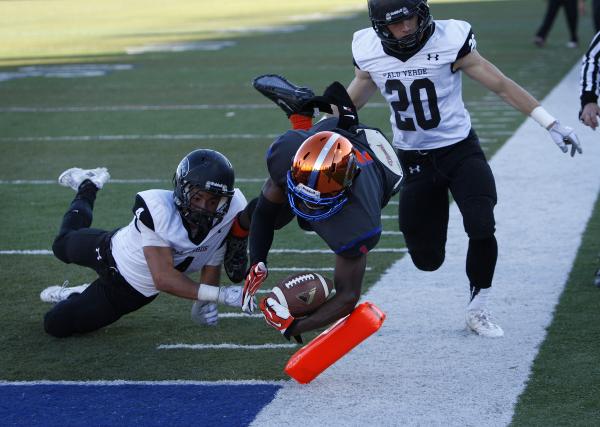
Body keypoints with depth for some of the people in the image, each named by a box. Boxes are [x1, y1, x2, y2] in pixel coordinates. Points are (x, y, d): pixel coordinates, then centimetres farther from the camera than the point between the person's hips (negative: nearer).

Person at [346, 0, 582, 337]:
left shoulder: (450, 41, -16)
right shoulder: (370, 53, -8)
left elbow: (501, 85, -10)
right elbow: (352, 101, 11)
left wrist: (551, 124, -11)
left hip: (460, 149, -2)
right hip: (414, 160, 2)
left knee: (481, 229, -20)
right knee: (427, 259, 1)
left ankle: (478, 310, 3)